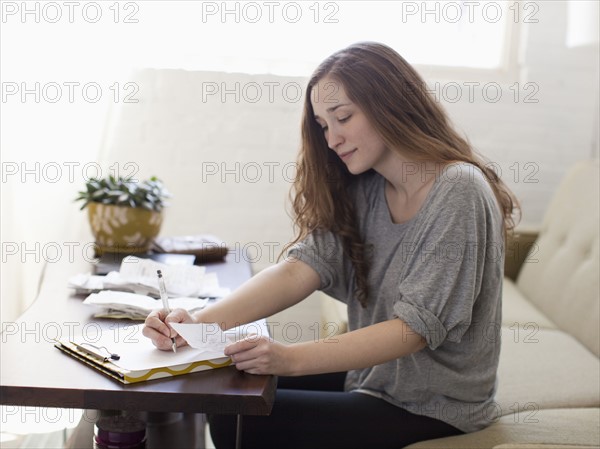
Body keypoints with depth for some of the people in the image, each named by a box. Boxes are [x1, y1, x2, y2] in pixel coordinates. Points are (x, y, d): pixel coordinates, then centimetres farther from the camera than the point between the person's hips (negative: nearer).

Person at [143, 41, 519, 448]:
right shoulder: (362, 190, 1)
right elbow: (302, 267, -12)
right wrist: (202, 322, -27)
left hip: (435, 407, -6)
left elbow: (415, 328, -26)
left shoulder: (456, 193, -22)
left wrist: (290, 358, -37)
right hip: (372, 373, 7)